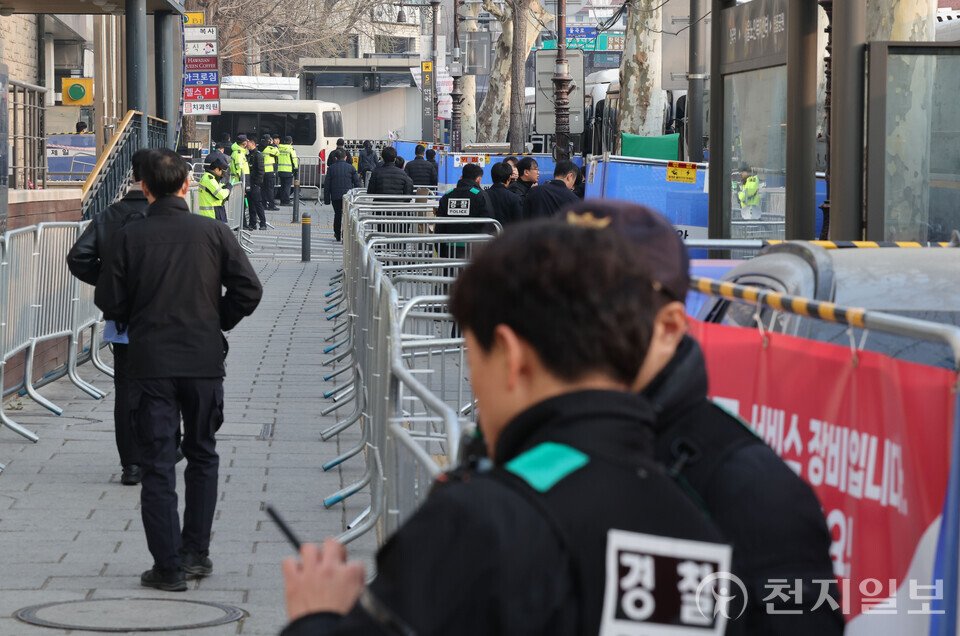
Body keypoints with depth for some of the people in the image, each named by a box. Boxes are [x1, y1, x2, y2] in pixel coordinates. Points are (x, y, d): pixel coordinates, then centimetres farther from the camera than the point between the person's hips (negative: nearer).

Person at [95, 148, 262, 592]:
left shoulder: (131, 236, -5)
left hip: (149, 363, -1)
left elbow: (110, 303, -4)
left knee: (157, 464, 2)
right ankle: (196, 552, 20)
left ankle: (169, 567, 0)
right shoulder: (213, 232, -3)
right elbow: (248, 290, -5)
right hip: (204, 360, 1)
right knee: (202, 456, 18)